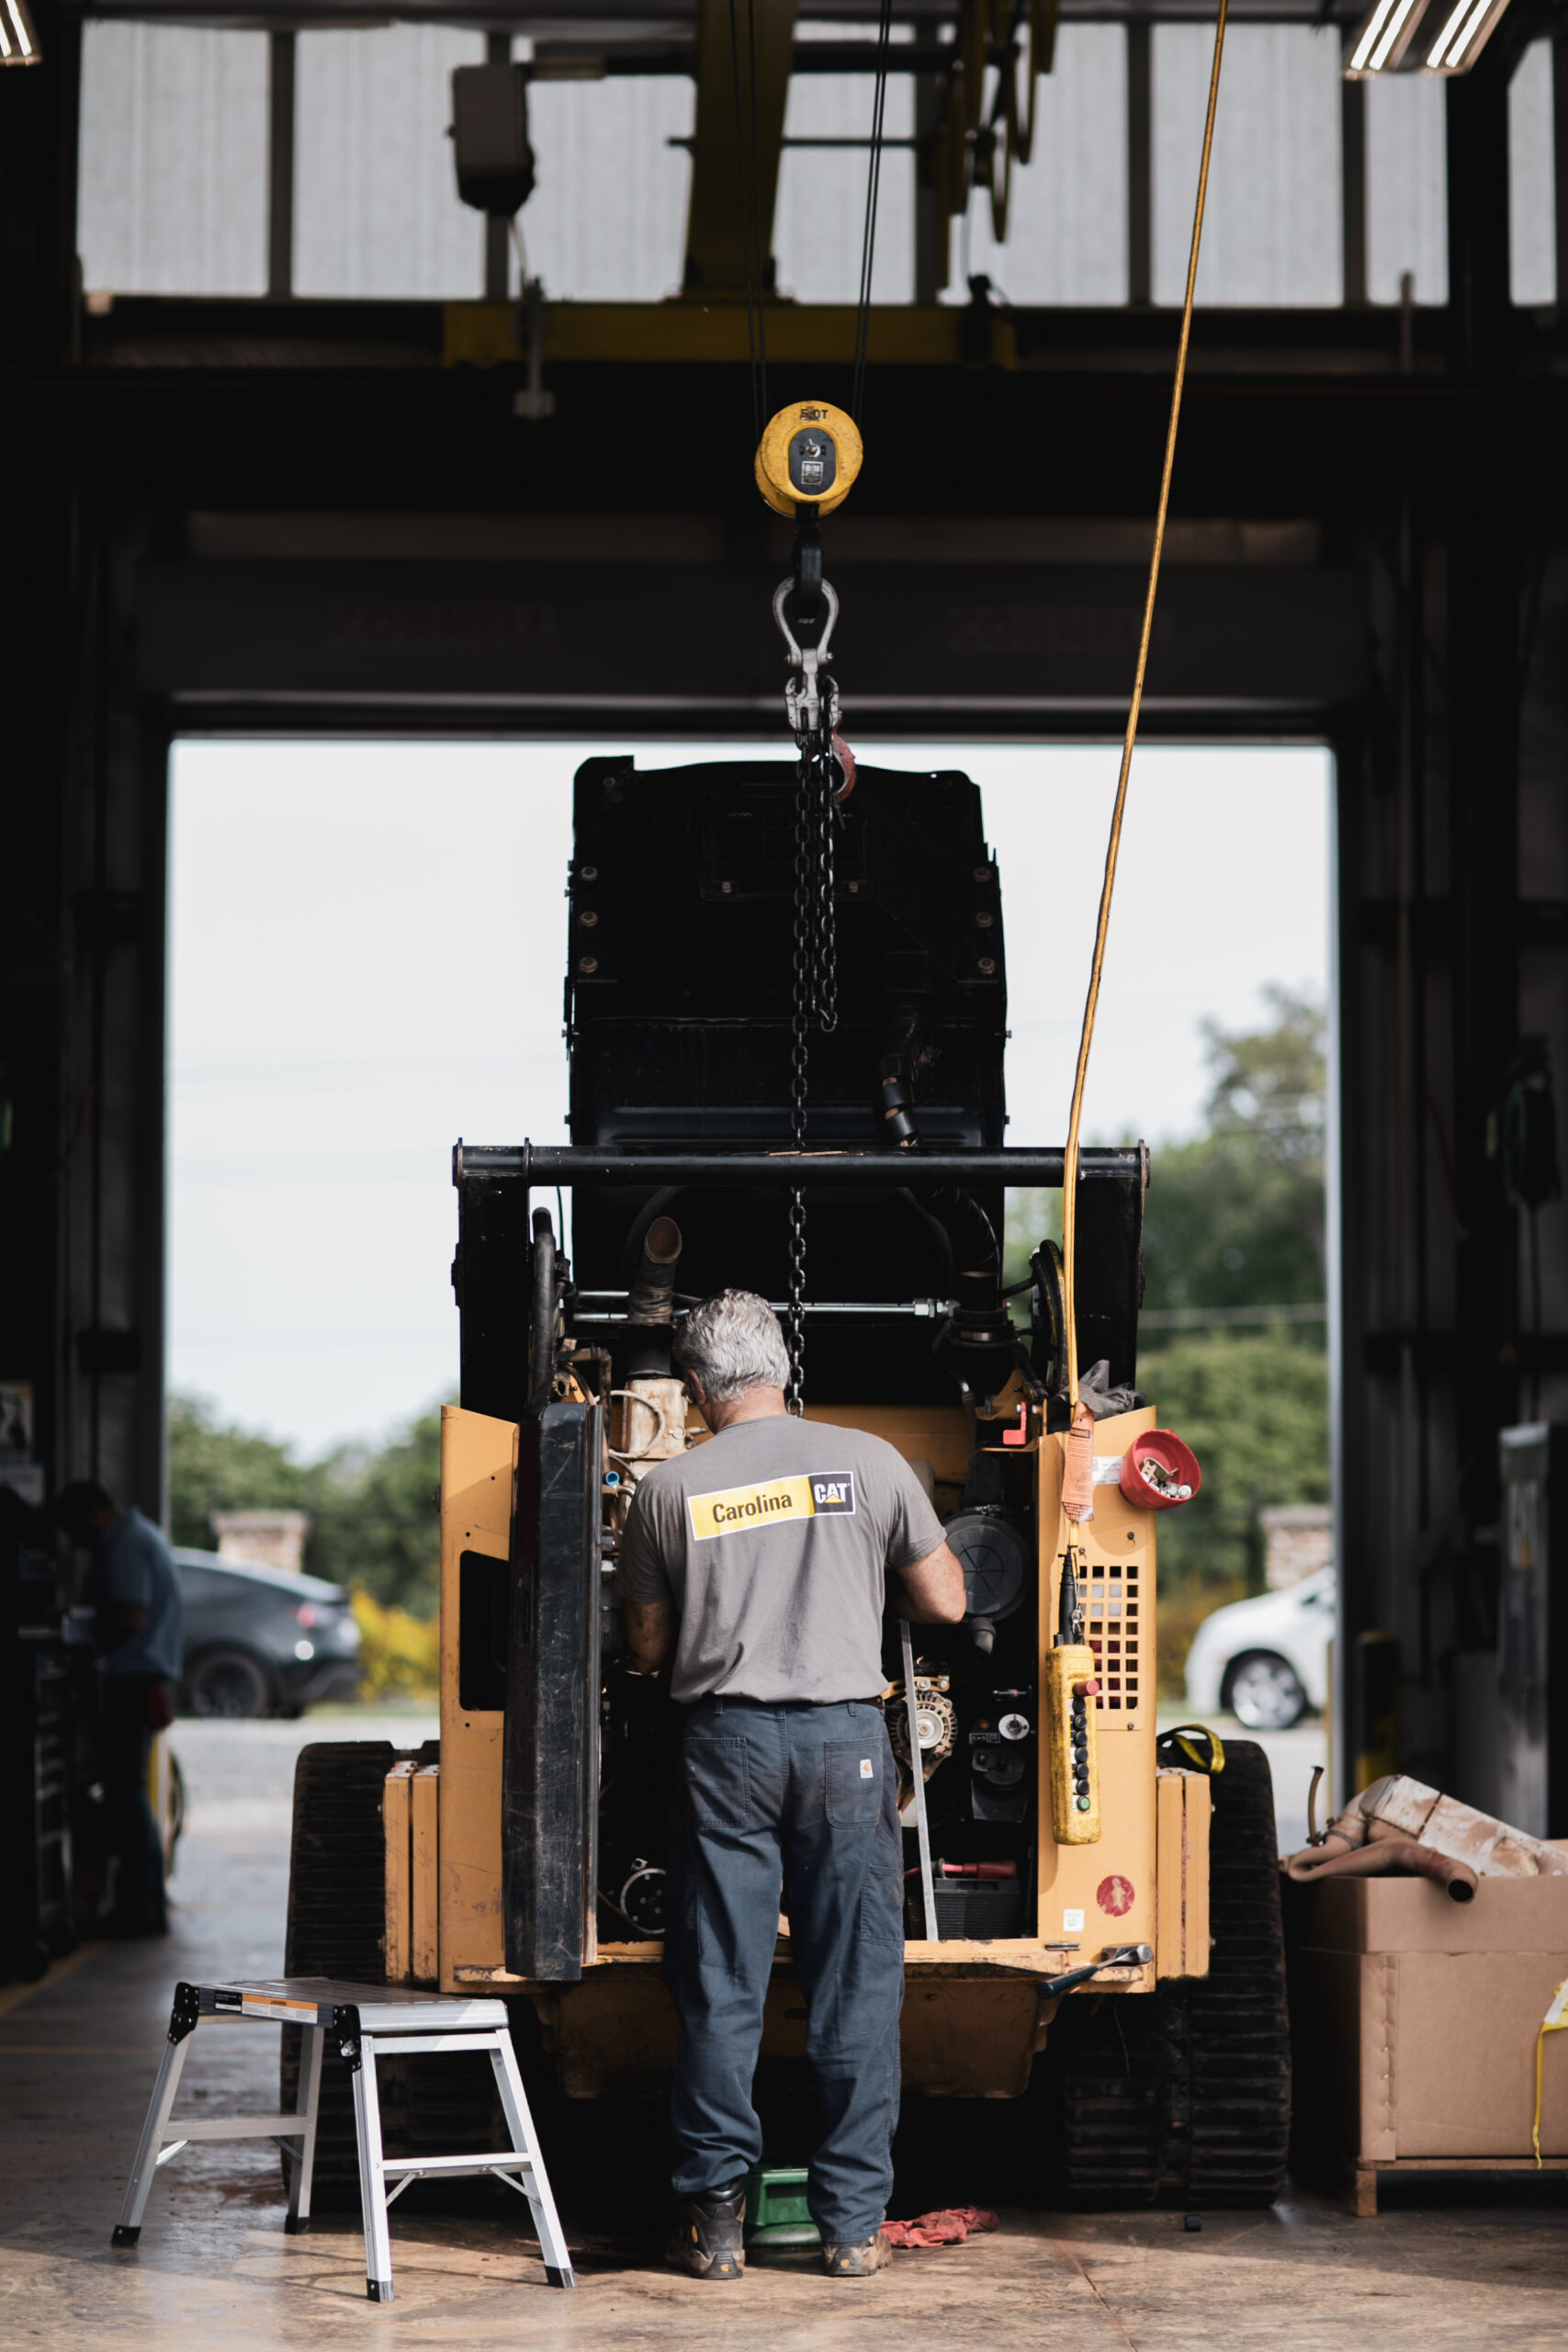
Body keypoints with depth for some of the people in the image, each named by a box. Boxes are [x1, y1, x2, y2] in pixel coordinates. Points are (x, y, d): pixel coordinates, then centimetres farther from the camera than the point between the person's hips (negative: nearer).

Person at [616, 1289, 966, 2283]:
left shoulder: (668, 1490, 2)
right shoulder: (870, 1463, 1)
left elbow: (648, 1650, 9)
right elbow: (945, 1602, 9)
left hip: (727, 1740, 1)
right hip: (845, 1735, 0)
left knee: (720, 1986, 6)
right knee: (856, 1985, 5)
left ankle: (716, 2220, 9)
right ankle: (853, 2221, 7)